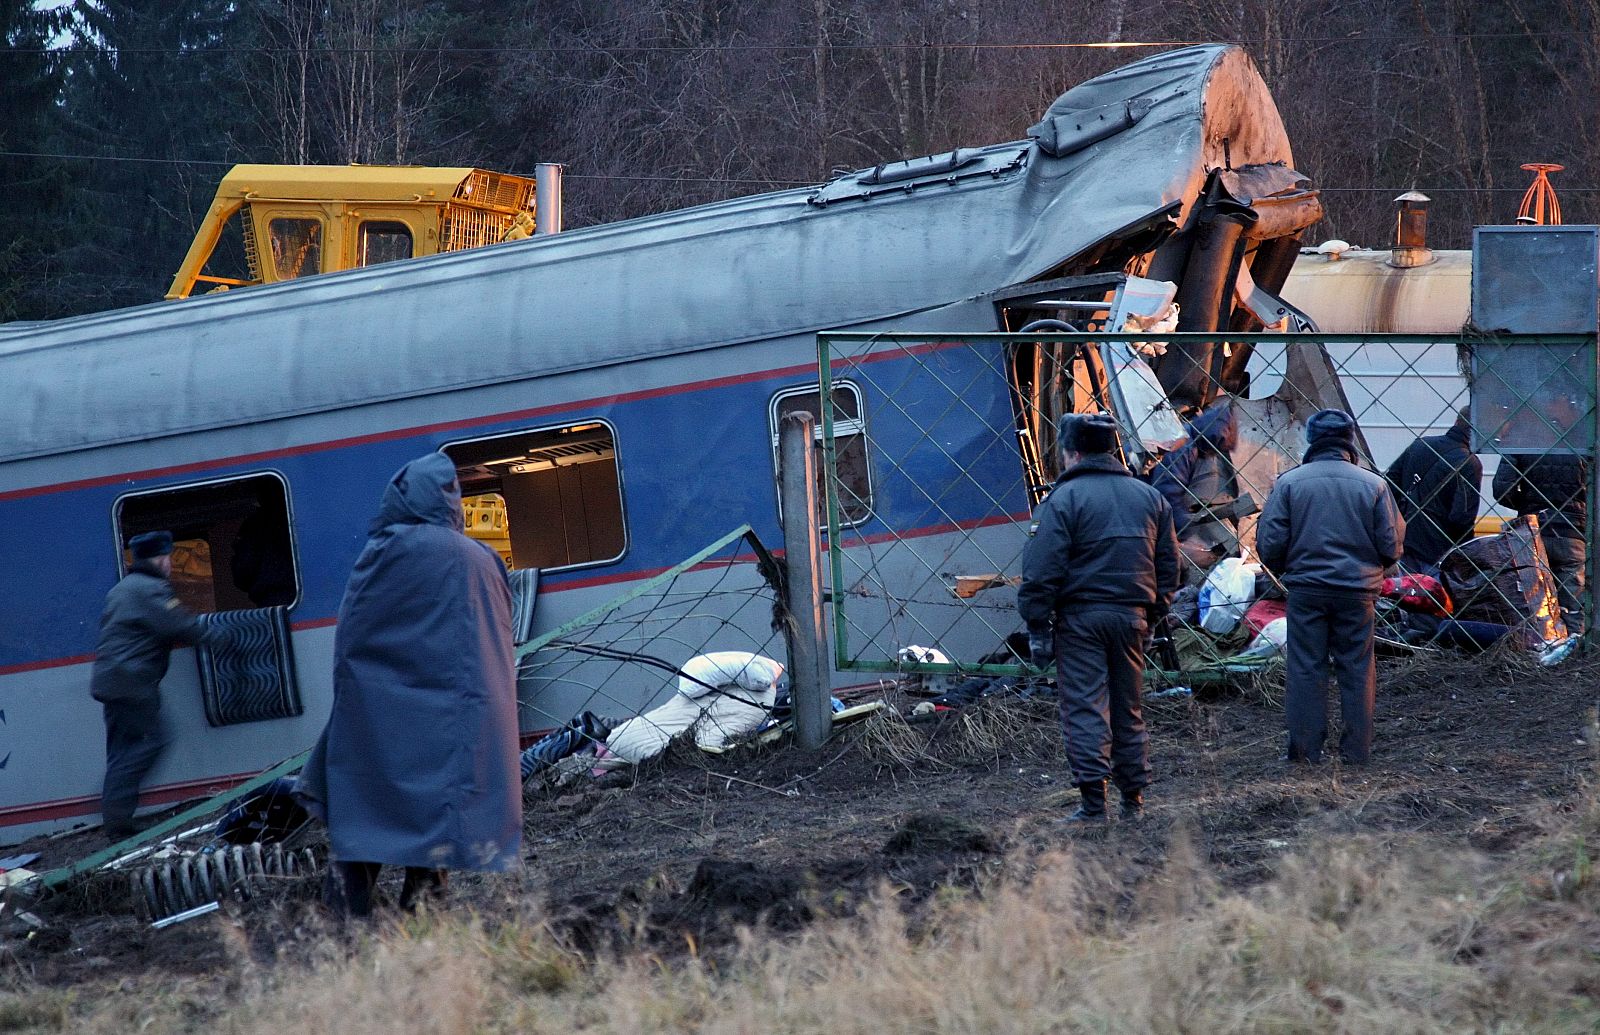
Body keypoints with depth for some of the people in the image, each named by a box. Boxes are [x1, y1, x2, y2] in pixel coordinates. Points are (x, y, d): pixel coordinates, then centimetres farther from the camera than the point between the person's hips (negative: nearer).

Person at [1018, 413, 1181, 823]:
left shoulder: (1064, 499, -8)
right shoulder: (1149, 497, 12)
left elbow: (1042, 570, -12)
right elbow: (1169, 565, 15)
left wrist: (1037, 627, -8)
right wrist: (1152, 614, 20)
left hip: (1080, 619, -5)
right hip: (1131, 616, 5)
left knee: (1085, 708, -5)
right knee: (1128, 708, 14)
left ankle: (1093, 803, -10)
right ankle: (1133, 801, 17)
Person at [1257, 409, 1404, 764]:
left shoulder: (1290, 482, -4)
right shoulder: (1372, 485, -2)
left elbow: (1269, 542, -4)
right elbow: (1392, 545, 1)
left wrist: (1283, 572, 16)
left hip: (1306, 589, -1)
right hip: (1358, 591, 1)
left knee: (1305, 668, 5)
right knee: (1356, 669, 8)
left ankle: (1305, 748, 5)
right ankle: (1356, 748, 10)